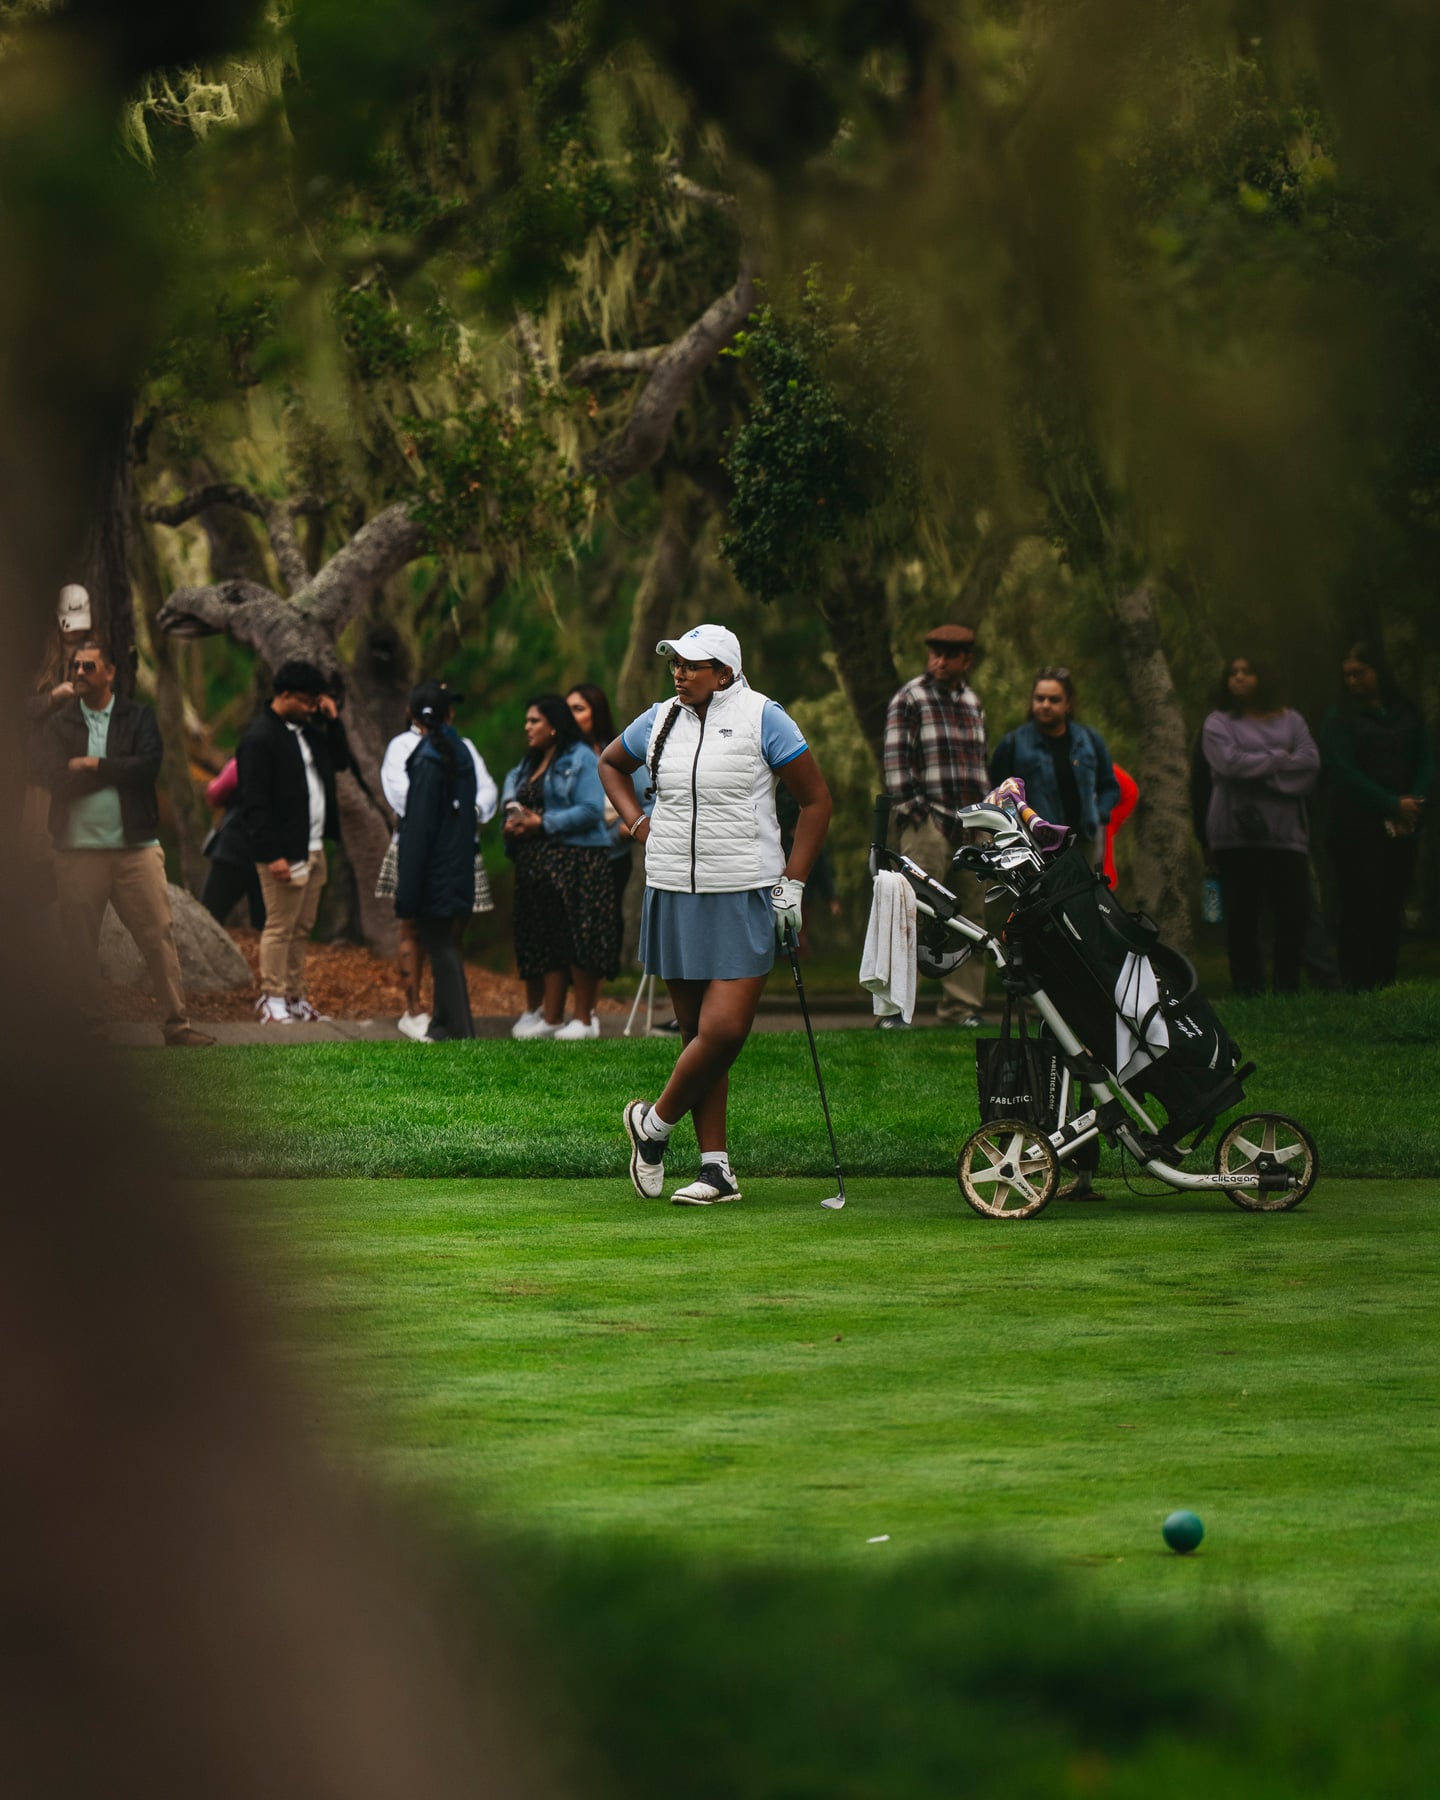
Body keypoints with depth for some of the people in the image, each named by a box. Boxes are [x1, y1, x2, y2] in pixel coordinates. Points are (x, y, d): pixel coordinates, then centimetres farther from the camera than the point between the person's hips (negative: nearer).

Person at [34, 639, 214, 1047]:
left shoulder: (138, 717, 7)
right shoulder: (57, 724, 6)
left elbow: (150, 764, -10)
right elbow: (54, 778, -10)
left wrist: (95, 765, -9)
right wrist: (119, 772, -7)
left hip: (135, 847, 0)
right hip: (78, 850, 1)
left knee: (159, 934, -3)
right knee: (79, 944, 4)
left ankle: (178, 1023, 1)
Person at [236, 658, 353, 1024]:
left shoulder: (308, 730, 14)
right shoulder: (260, 739, -14)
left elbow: (341, 760, 25)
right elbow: (254, 804, -17)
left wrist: (333, 721, 10)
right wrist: (272, 854, -21)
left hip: (313, 848, 9)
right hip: (285, 852, -9)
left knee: (302, 928, 12)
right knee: (280, 927, -4)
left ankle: (294, 996, 18)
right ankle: (272, 998, 2)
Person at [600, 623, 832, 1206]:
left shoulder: (761, 717, -5)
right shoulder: (660, 721, 8)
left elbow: (816, 800, 0)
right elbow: (610, 763, 29)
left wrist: (792, 883, -4)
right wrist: (635, 819, 13)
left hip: (743, 900, -4)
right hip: (674, 896, 4)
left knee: (726, 1029, -14)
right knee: (697, 1032, 6)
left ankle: (655, 1124, 7)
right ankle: (716, 1168, 10)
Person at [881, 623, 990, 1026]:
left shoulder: (973, 702, 18)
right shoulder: (908, 700, 0)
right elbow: (896, 761, -5)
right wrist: (912, 809, -12)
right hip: (927, 824, -6)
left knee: (971, 916, 4)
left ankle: (962, 1005, 8)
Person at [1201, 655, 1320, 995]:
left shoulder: (1290, 721, 16)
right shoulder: (1218, 723, 9)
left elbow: (1310, 763, 1)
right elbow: (1229, 762, -9)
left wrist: (1260, 772, -7)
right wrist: (1279, 759, -2)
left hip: (1285, 830, 2)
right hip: (1236, 834, -2)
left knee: (1293, 914, -3)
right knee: (1243, 915, -2)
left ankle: (1288, 989, 5)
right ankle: (1248, 989, 2)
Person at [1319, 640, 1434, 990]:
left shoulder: (1405, 714, 15)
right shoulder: (1339, 718, 3)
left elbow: (1426, 760, 11)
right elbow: (1343, 771, -6)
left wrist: (1414, 800, -8)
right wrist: (1392, 804, -12)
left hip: (1401, 827, 4)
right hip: (1358, 828, -4)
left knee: (1391, 911, 1)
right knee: (1361, 910, -10)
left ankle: (1386, 984, 2)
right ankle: (1356, 985, -10)